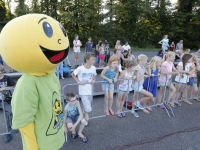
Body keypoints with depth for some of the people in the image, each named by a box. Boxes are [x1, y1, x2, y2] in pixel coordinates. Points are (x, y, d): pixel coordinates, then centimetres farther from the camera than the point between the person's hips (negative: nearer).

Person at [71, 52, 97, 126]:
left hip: (90, 91, 5)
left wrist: (94, 80, -2)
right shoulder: (80, 68, -18)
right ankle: (86, 119, 24)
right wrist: (78, 81, -10)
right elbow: (73, 74, -2)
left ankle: (85, 119, 44)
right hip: (83, 92, -5)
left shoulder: (93, 68, -5)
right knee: (88, 109, -7)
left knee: (86, 109, 18)